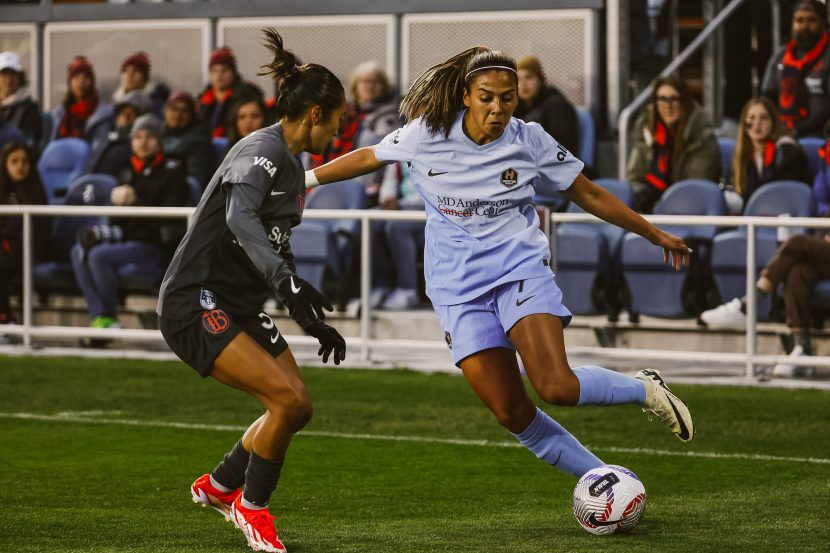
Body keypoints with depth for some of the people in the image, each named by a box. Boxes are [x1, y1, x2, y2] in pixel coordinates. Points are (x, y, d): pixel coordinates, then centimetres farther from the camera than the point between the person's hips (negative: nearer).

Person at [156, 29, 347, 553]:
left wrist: (315, 320, 25)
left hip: (239, 307, 10)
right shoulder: (262, 152, -16)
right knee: (287, 397, -20)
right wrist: (288, 280, -47)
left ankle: (219, 486, 27)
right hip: (196, 303, -10)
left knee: (298, 407, 6)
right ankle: (252, 505, 1)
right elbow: (239, 217, -36)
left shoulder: (292, 164, 15)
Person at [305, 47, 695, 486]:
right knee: (512, 414, -9)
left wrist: (655, 235, 11)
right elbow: (369, 158, 14)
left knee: (556, 388, -24)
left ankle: (644, 389, 5)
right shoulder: (428, 134, -4)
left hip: (521, 270, -1)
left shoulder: (530, 141, -5)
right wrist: (305, 179, 19)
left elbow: (590, 196, 7)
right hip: (459, 289, 1)